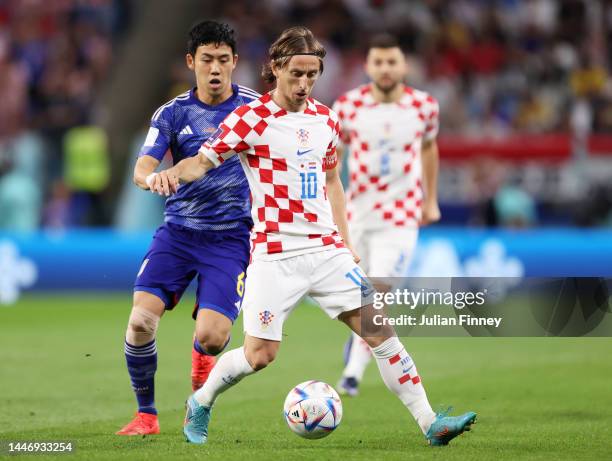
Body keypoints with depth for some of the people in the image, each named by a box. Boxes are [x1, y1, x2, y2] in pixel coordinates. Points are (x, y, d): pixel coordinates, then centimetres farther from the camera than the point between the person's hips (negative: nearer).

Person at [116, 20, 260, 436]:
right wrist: (151, 178, -32)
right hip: (178, 232, 1)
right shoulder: (173, 113, 3)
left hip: (231, 237, -1)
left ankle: (201, 355, 22)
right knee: (141, 320, -16)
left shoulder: (255, 108, 1)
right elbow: (143, 167, -8)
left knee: (212, 336, -18)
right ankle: (146, 414, 4)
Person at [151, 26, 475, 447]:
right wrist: (174, 173, -36)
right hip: (276, 255, -5)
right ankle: (200, 404, 22)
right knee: (260, 356, -6)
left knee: (378, 329, -3)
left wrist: (345, 242, 16)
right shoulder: (251, 119, -7)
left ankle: (430, 423, -2)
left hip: (326, 249, 5)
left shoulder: (326, 119, 10)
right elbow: (204, 160, -13)